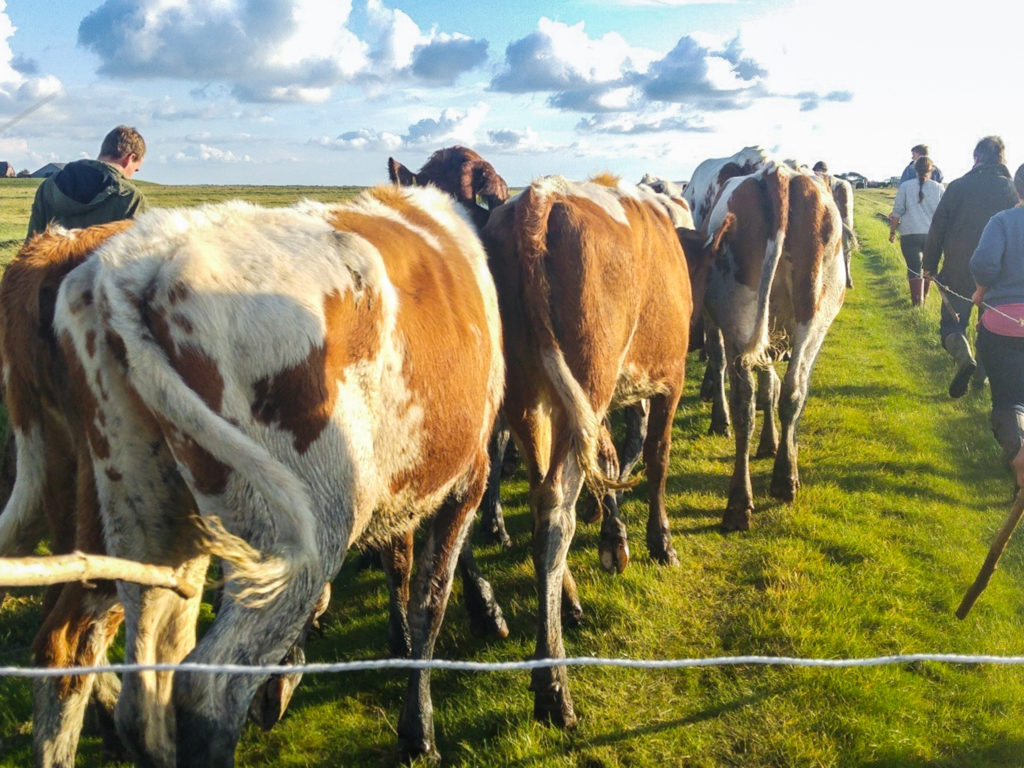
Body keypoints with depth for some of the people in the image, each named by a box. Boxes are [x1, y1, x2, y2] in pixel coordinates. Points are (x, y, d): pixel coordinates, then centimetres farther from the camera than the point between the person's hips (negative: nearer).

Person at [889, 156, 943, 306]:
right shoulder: (938, 188, 3)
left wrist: (892, 231, 9)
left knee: (914, 267, 1)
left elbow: (897, 212, -1)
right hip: (933, 235, 2)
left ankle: (917, 299, -8)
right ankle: (924, 296, 31)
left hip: (910, 234, -2)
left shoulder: (905, 186, -1)